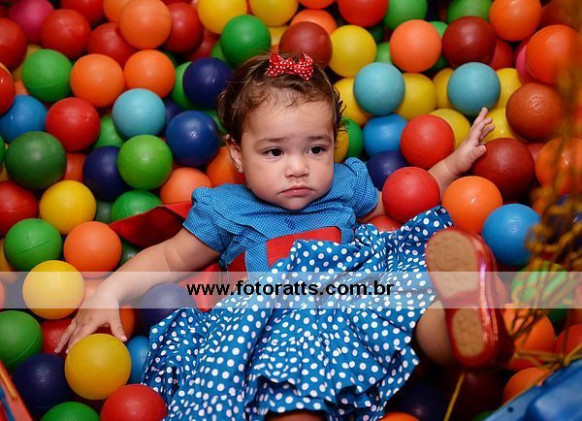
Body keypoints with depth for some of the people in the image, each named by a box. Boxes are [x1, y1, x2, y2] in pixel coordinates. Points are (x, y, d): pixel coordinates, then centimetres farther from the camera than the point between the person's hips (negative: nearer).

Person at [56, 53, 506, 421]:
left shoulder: (347, 185, 18)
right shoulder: (226, 210, 9)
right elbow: (171, 258, 16)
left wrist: (453, 163, 32)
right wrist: (108, 292, 2)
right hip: (266, 322, -3)